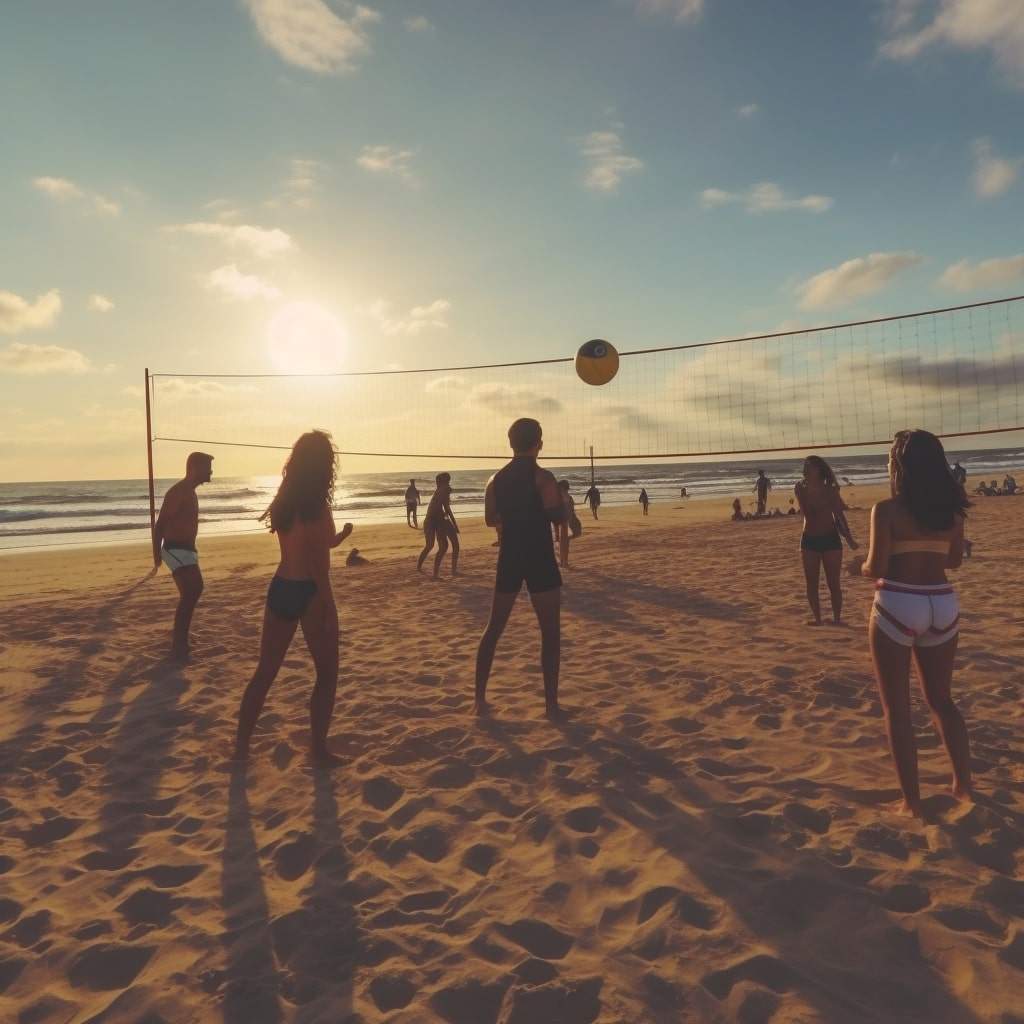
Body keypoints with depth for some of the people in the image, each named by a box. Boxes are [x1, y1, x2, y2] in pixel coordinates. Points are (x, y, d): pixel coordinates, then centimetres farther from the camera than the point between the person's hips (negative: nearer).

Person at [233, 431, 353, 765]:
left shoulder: (284, 502, 6)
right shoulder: (316, 505, -15)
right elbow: (318, 564, -18)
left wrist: (338, 537, 32)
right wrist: (329, 607, -13)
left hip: (280, 589, 7)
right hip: (309, 593, -7)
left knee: (265, 671, 16)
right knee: (327, 675, 9)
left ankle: (241, 746, 21)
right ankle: (319, 749, 13)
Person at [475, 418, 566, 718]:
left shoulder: (497, 479, 8)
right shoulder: (542, 477, -9)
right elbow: (558, 517, -15)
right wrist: (562, 501, 6)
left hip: (509, 559, 5)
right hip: (540, 560, -5)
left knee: (494, 628, 14)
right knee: (550, 631, 3)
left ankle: (480, 698, 15)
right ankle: (551, 704, 2)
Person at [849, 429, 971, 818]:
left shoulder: (887, 509, -12)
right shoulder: (951, 509, 4)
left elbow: (877, 567, -13)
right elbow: (955, 558, 15)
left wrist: (858, 566, 7)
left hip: (898, 606, -5)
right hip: (942, 605, 5)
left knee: (897, 707, 7)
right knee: (941, 699, 23)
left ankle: (911, 800, 10)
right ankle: (963, 784, 23)